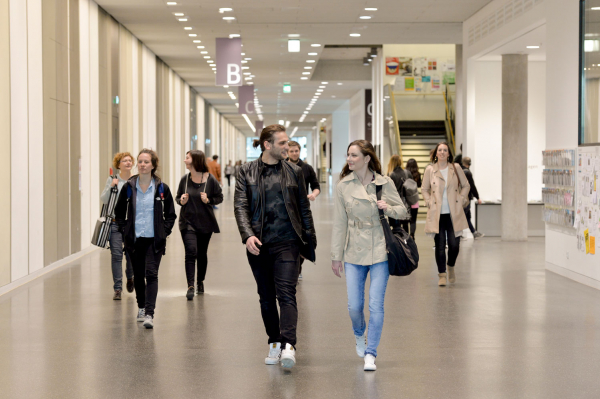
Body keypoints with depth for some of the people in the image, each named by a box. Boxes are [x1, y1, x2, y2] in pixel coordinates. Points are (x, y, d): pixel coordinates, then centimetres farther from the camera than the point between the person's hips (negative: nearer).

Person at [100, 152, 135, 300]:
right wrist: (111, 187, -12)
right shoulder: (112, 179, 3)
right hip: (115, 222, -1)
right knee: (116, 254, -5)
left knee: (132, 253, 5)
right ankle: (117, 288, 0)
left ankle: (130, 277, 37)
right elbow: (103, 199, 1)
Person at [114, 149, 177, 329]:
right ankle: (141, 307, 32)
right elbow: (119, 213, 12)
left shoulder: (162, 188, -1)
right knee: (138, 275, 12)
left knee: (151, 274, -12)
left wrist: (164, 232, -2)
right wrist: (125, 231, 4)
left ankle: (149, 314, -17)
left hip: (154, 239, -2)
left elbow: (170, 214, 7)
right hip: (134, 239, 2)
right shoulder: (128, 188, 2)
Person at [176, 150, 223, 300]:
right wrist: (182, 201, -10)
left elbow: (219, 197, 2)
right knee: (191, 252, -14)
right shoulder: (185, 179, -1)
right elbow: (178, 197, 12)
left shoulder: (210, 179, -8)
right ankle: (190, 286, -15)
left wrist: (208, 200, -16)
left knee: (202, 253, 12)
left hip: (205, 223, 0)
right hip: (187, 222, 0)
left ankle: (200, 282, 31)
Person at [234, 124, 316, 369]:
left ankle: (288, 346, -23)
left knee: (286, 293, -14)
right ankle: (274, 344, 23)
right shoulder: (247, 172, 4)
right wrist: (247, 235, -18)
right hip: (258, 243, 1)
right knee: (266, 297, 10)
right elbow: (240, 205, -3)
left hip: (287, 241, -1)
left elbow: (304, 208, 14)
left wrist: (310, 238, 15)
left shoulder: (294, 172, 8)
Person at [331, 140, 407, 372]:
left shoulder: (385, 183, -2)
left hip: (380, 251, -1)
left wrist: (388, 208, -14)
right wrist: (336, 256, 6)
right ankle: (360, 335, 36)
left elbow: (402, 211, 8)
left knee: (376, 305, -6)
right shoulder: (343, 186, 1)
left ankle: (370, 354, 5)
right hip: (354, 252, 1)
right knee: (354, 306, 2)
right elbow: (339, 224, 5)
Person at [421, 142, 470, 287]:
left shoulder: (456, 168, 5)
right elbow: (424, 189, 11)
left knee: (454, 244, -3)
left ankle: (451, 267, 25)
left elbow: (466, 186, 14)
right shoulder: (430, 170, 2)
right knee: (440, 245, -2)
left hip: (454, 213, 1)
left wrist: (461, 200, 3)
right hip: (437, 214, -1)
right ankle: (442, 275, 8)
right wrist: (429, 203, -1)